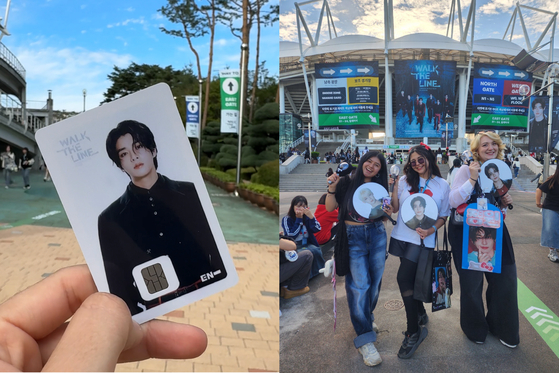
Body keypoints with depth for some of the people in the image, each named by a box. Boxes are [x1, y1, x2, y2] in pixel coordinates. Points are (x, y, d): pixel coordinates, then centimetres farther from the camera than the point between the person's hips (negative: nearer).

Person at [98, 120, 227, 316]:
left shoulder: (191, 194, 8)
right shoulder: (110, 219, 7)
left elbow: (218, 252, 7)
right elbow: (116, 283, 9)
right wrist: (131, 315, -3)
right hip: (152, 312, 0)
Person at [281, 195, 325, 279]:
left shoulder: (307, 217, 5)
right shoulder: (287, 219, -5)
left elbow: (317, 229, -7)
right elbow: (292, 235, -18)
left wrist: (311, 217, -21)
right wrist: (298, 219, -16)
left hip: (308, 244, 4)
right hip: (294, 246, -4)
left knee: (316, 250, -28)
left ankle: (317, 271, -5)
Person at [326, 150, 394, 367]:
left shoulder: (379, 187, 8)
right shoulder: (347, 182, -3)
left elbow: (382, 216, 15)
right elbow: (330, 208, -5)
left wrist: (388, 213, -6)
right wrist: (332, 188, -20)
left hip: (377, 235, 4)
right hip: (353, 237, -4)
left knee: (374, 280, 9)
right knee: (359, 284, -10)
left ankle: (366, 319, 34)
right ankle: (364, 339, -4)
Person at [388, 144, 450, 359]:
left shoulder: (442, 185, 0)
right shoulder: (404, 181, 5)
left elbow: (443, 216, 4)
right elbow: (395, 208, 7)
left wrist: (431, 230, -13)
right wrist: (392, 189, -6)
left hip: (423, 240, -4)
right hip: (402, 236, 4)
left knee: (403, 278, -15)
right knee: (410, 278, 13)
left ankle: (413, 332, -2)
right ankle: (421, 315, 37)